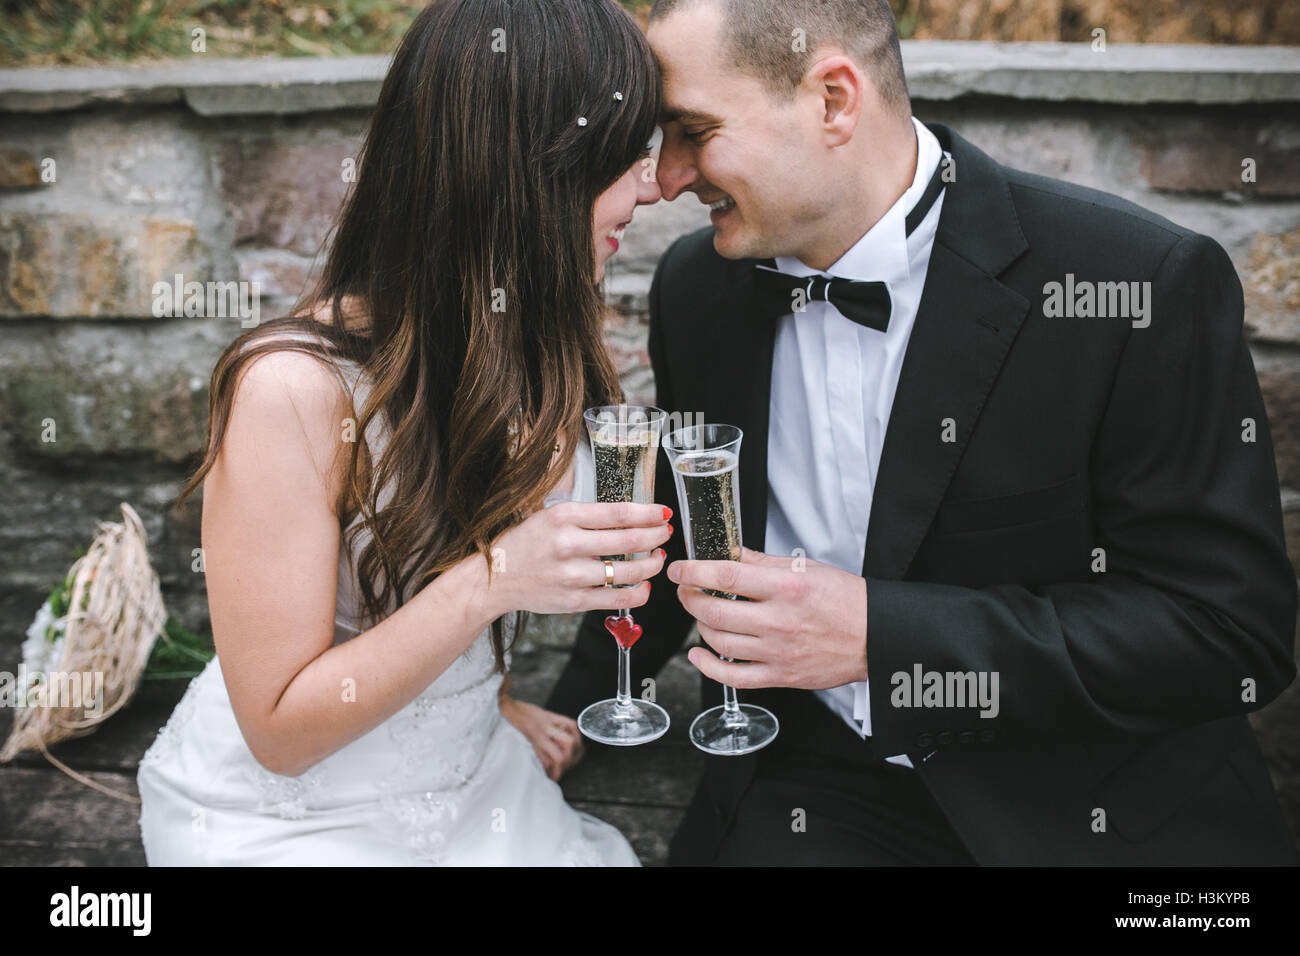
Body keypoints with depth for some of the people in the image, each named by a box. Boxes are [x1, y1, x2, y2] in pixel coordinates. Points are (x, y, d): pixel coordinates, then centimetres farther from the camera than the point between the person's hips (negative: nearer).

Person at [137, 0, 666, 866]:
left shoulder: (536, 349, -6)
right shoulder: (293, 388, -27)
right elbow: (280, 727, -22)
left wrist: (491, 700, 2)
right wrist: (491, 581, -33)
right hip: (283, 819, -5)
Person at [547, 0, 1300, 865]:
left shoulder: (1150, 283, -17)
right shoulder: (697, 285, 1)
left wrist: (882, 635, -24)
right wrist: (573, 708, 17)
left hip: (1100, 805, -1)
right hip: (815, 781, 2)